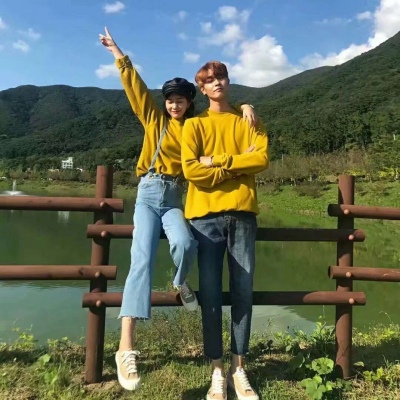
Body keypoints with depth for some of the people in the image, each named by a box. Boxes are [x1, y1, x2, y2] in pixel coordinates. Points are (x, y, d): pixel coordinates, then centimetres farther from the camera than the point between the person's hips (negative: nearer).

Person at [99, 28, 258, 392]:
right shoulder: (154, 120, 9)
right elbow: (136, 87, 6)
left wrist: (245, 108, -4)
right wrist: (119, 55, 3)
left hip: (175, 198, 1)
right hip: (148, 195, -1)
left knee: (185, 244, -31)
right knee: (142, 259, -20)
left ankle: (181, 283, 7)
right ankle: (126, 347, -24)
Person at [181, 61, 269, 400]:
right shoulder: (195, 124, 9)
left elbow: (263, 158, -1)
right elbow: (190, 169, -6)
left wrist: (218, 161, -7)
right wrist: (239, 165, -4)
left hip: (242, 213, 2)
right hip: (206, 215, -1)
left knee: (243, 291, 3)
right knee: (211, 293, -1)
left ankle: (239, 369, 15)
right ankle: (218, 371, 11)